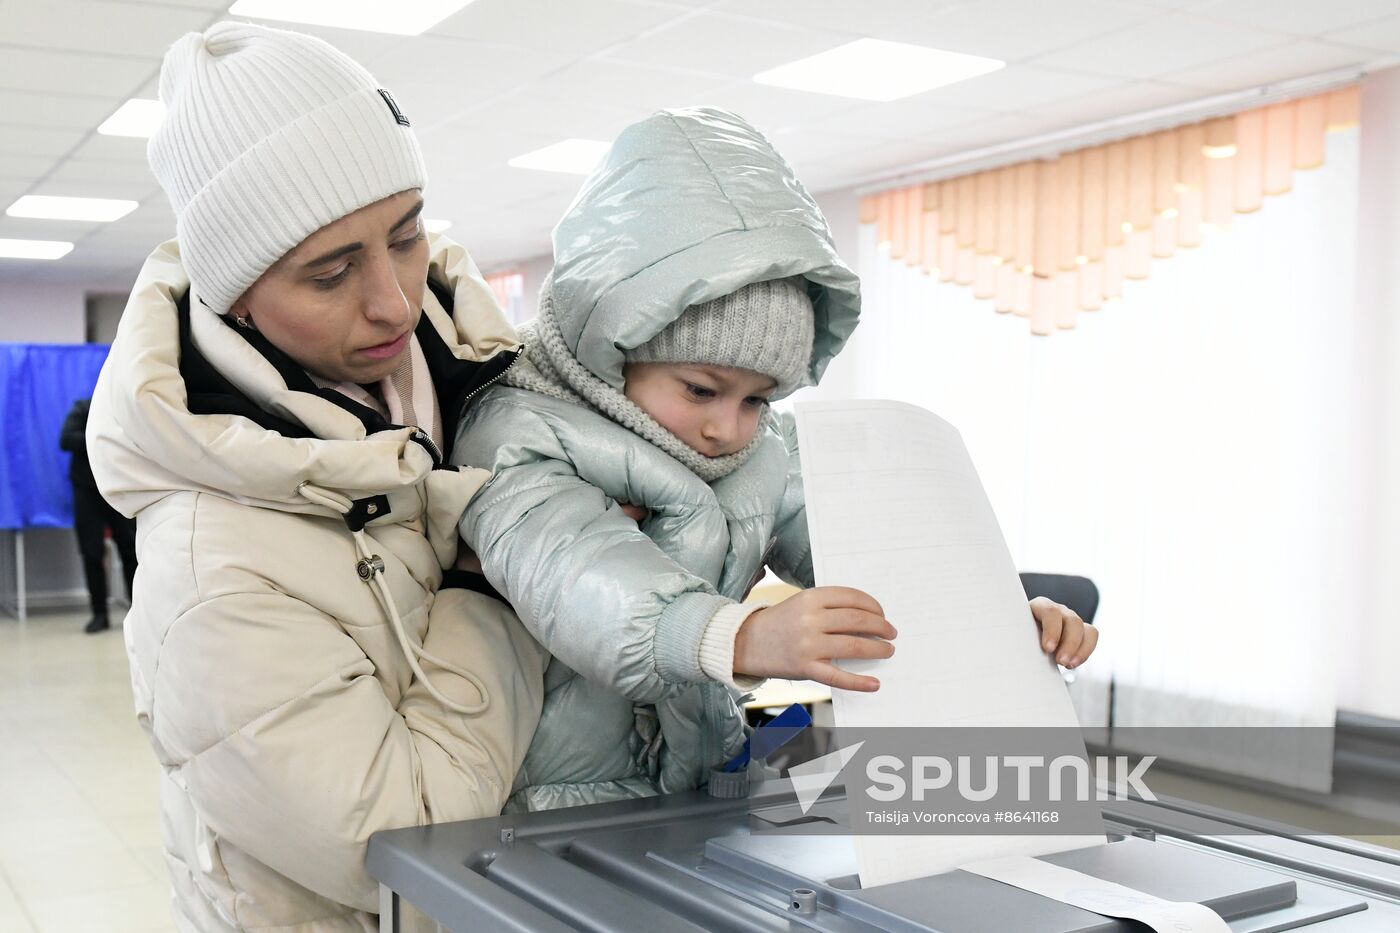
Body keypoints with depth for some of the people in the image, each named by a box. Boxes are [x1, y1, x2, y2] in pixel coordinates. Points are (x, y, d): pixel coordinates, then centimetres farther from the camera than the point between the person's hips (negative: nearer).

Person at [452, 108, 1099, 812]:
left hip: (698, 794, 2)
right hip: (547, 814, -2)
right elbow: (570, 572, -33)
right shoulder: (516, 435, -14)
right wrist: (741, 637, -50)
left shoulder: (764, 455, 8)